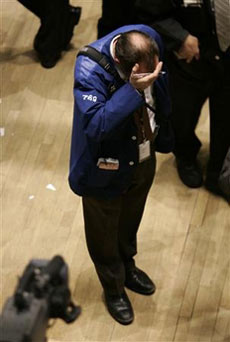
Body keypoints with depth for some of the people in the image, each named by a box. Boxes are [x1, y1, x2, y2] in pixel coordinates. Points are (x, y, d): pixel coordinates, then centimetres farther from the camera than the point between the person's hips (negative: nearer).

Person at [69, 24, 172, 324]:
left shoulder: (150, 39, -19)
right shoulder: (88, 70, -36)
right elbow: (95, 126, -42)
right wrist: (133, 89, -49)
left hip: (144, 156, 5)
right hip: (106, 166, -5)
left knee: (130, 221, 31)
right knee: (105, 233, 20)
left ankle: (127, 267, 59)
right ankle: (113, 289, 46)